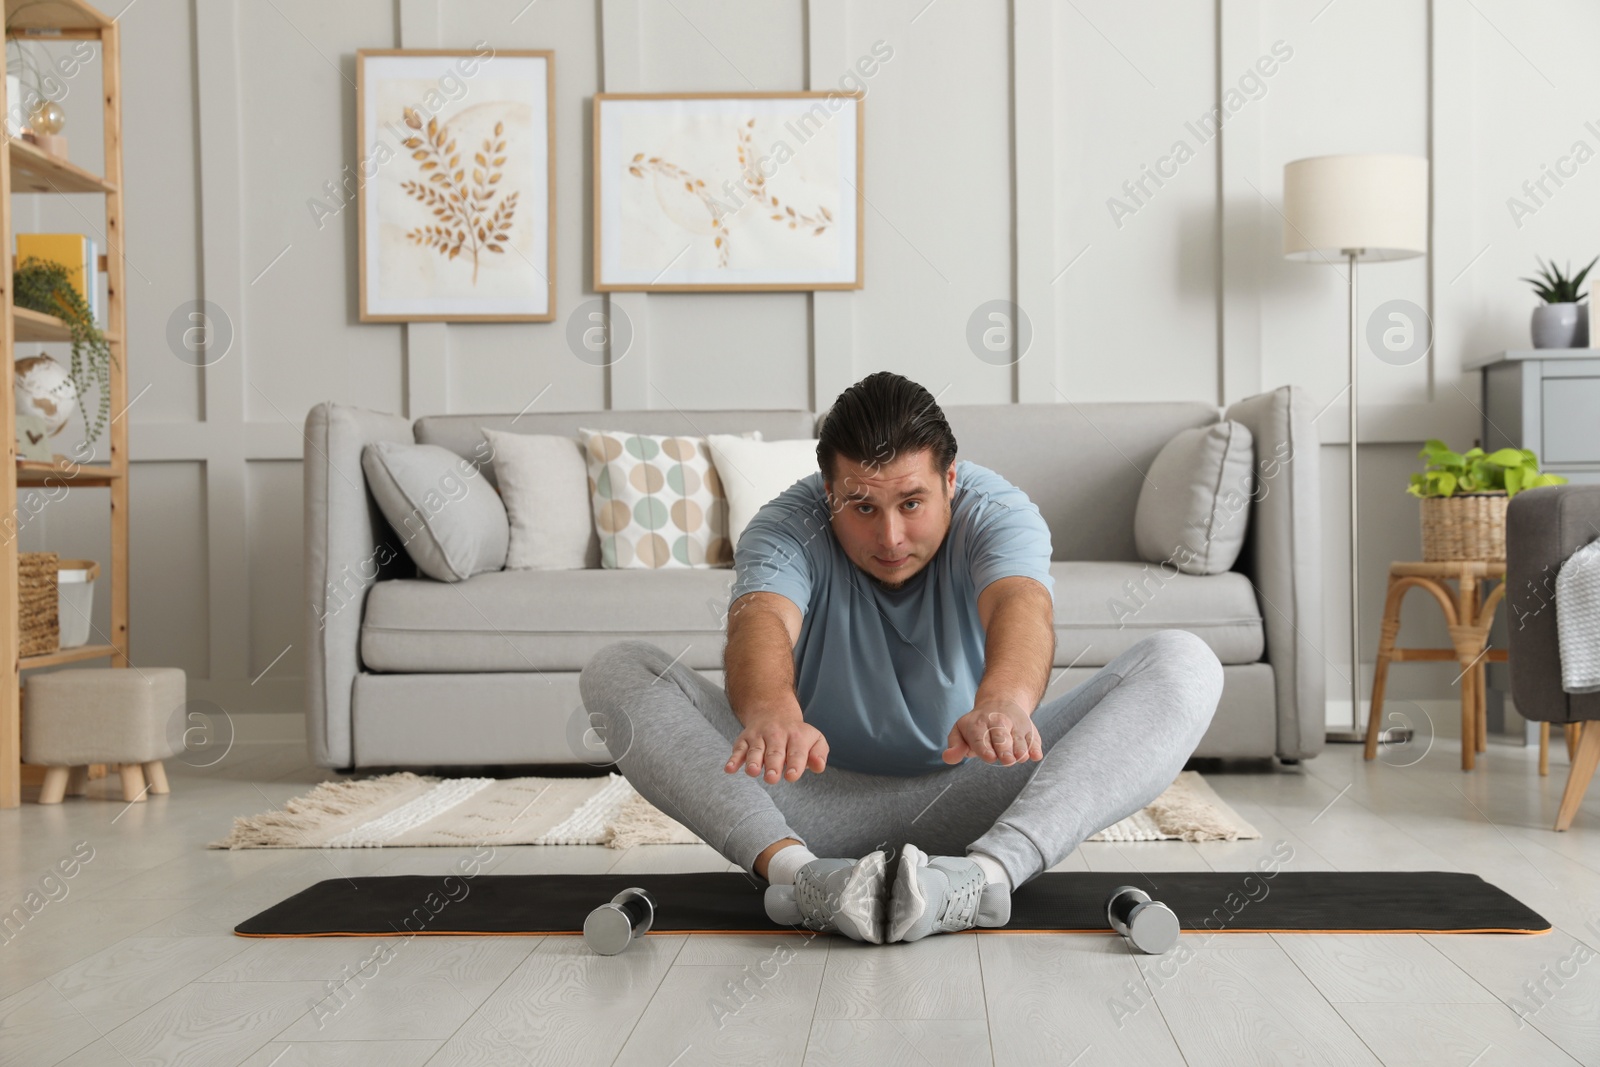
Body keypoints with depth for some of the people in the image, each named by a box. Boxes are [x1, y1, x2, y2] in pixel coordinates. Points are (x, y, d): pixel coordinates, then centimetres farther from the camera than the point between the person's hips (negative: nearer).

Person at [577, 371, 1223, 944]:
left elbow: (1020, 603, -34)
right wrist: (774, 714, -58)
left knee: (1182, 664, -21)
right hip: (819, 802, 0)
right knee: (617, 672, -20)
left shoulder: (997, 512, -11)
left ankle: (992, 867, -40)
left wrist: (1002, 702, -58)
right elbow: (760, 621, -34)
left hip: (974, 803, 1)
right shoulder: (788, 527, -11)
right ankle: (790, 865, -40)